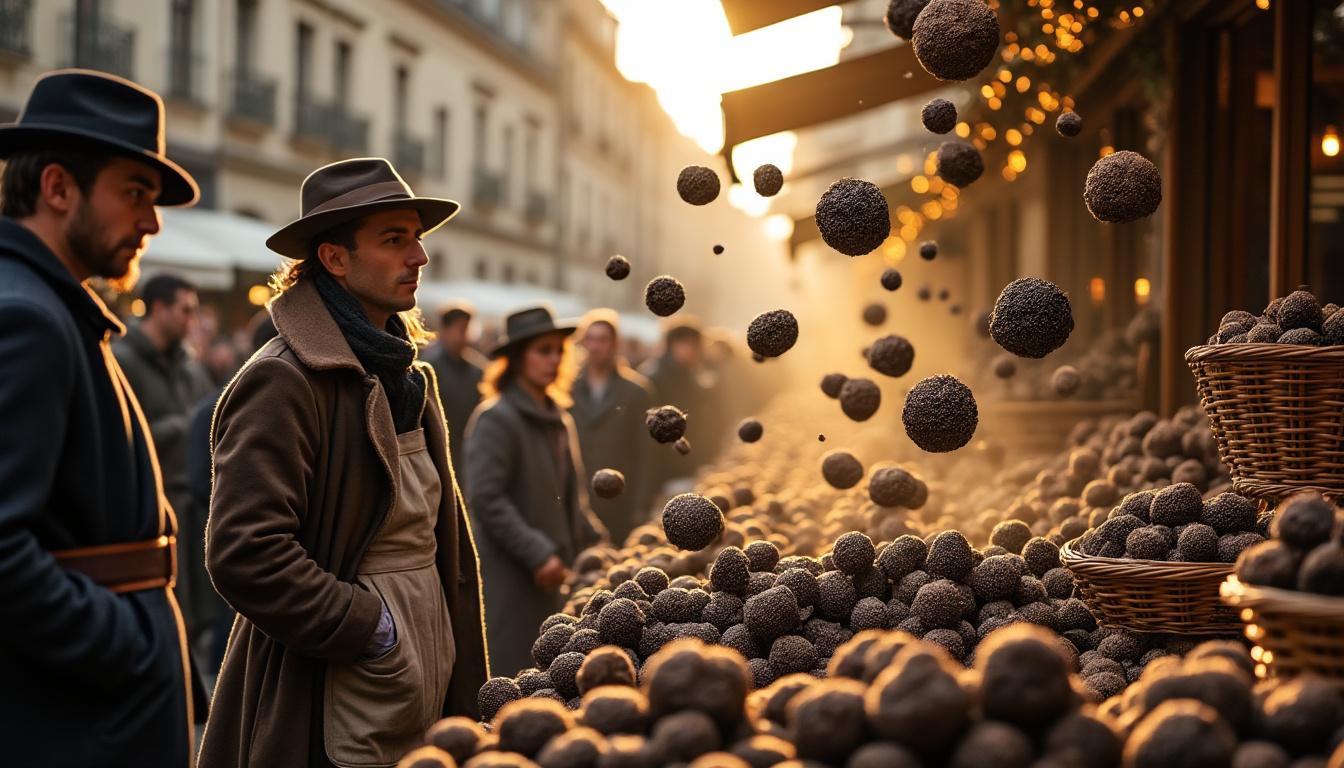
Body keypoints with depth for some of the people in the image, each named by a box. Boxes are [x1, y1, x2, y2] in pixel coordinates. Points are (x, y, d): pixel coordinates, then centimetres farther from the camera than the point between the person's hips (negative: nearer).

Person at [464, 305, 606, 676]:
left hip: (547, 577, 8)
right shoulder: (496, 418, -11)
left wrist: (593, 546, 11)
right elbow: (485, 499, -18)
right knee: (508, 674, -6)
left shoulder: (560, 421, 16)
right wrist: (538, 554, -19)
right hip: (505, 577, -8)